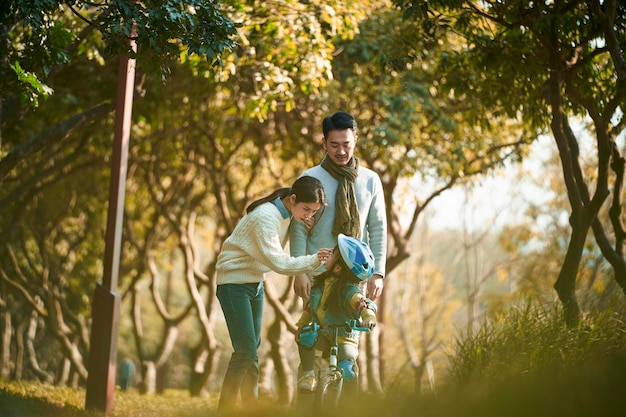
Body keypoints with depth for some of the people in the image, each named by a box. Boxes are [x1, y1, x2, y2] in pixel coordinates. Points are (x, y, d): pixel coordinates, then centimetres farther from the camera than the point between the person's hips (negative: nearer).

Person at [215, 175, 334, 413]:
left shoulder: (288, 214, 2)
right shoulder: (266, 217, -25)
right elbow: (278, 262, -29)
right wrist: (313, 260, -36)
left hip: (256, 283, 9)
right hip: (235, 283, -9)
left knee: (253, 349, 9)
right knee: (245, 349, -13)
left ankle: (251, 405, 15)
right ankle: (225, 409, -8)